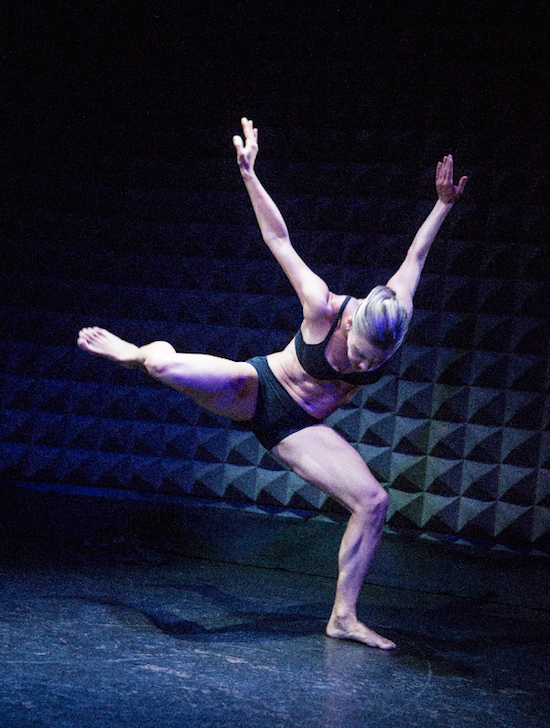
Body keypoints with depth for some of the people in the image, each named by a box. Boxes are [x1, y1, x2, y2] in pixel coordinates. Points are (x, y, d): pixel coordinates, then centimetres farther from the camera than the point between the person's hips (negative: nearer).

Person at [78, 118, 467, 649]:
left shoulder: (394, 316, -17)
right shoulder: (324, 309, -27)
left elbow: (415, 255, -1)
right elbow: (278, 239, -19)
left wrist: (442, 205, 8)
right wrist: (249, 175, -22)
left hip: (300, 429, 4)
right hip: (256, 391, -3)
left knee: (373, 503, -13)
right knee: (165, 364, -29)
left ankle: (344, 617, 0)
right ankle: (143, 353, 14)